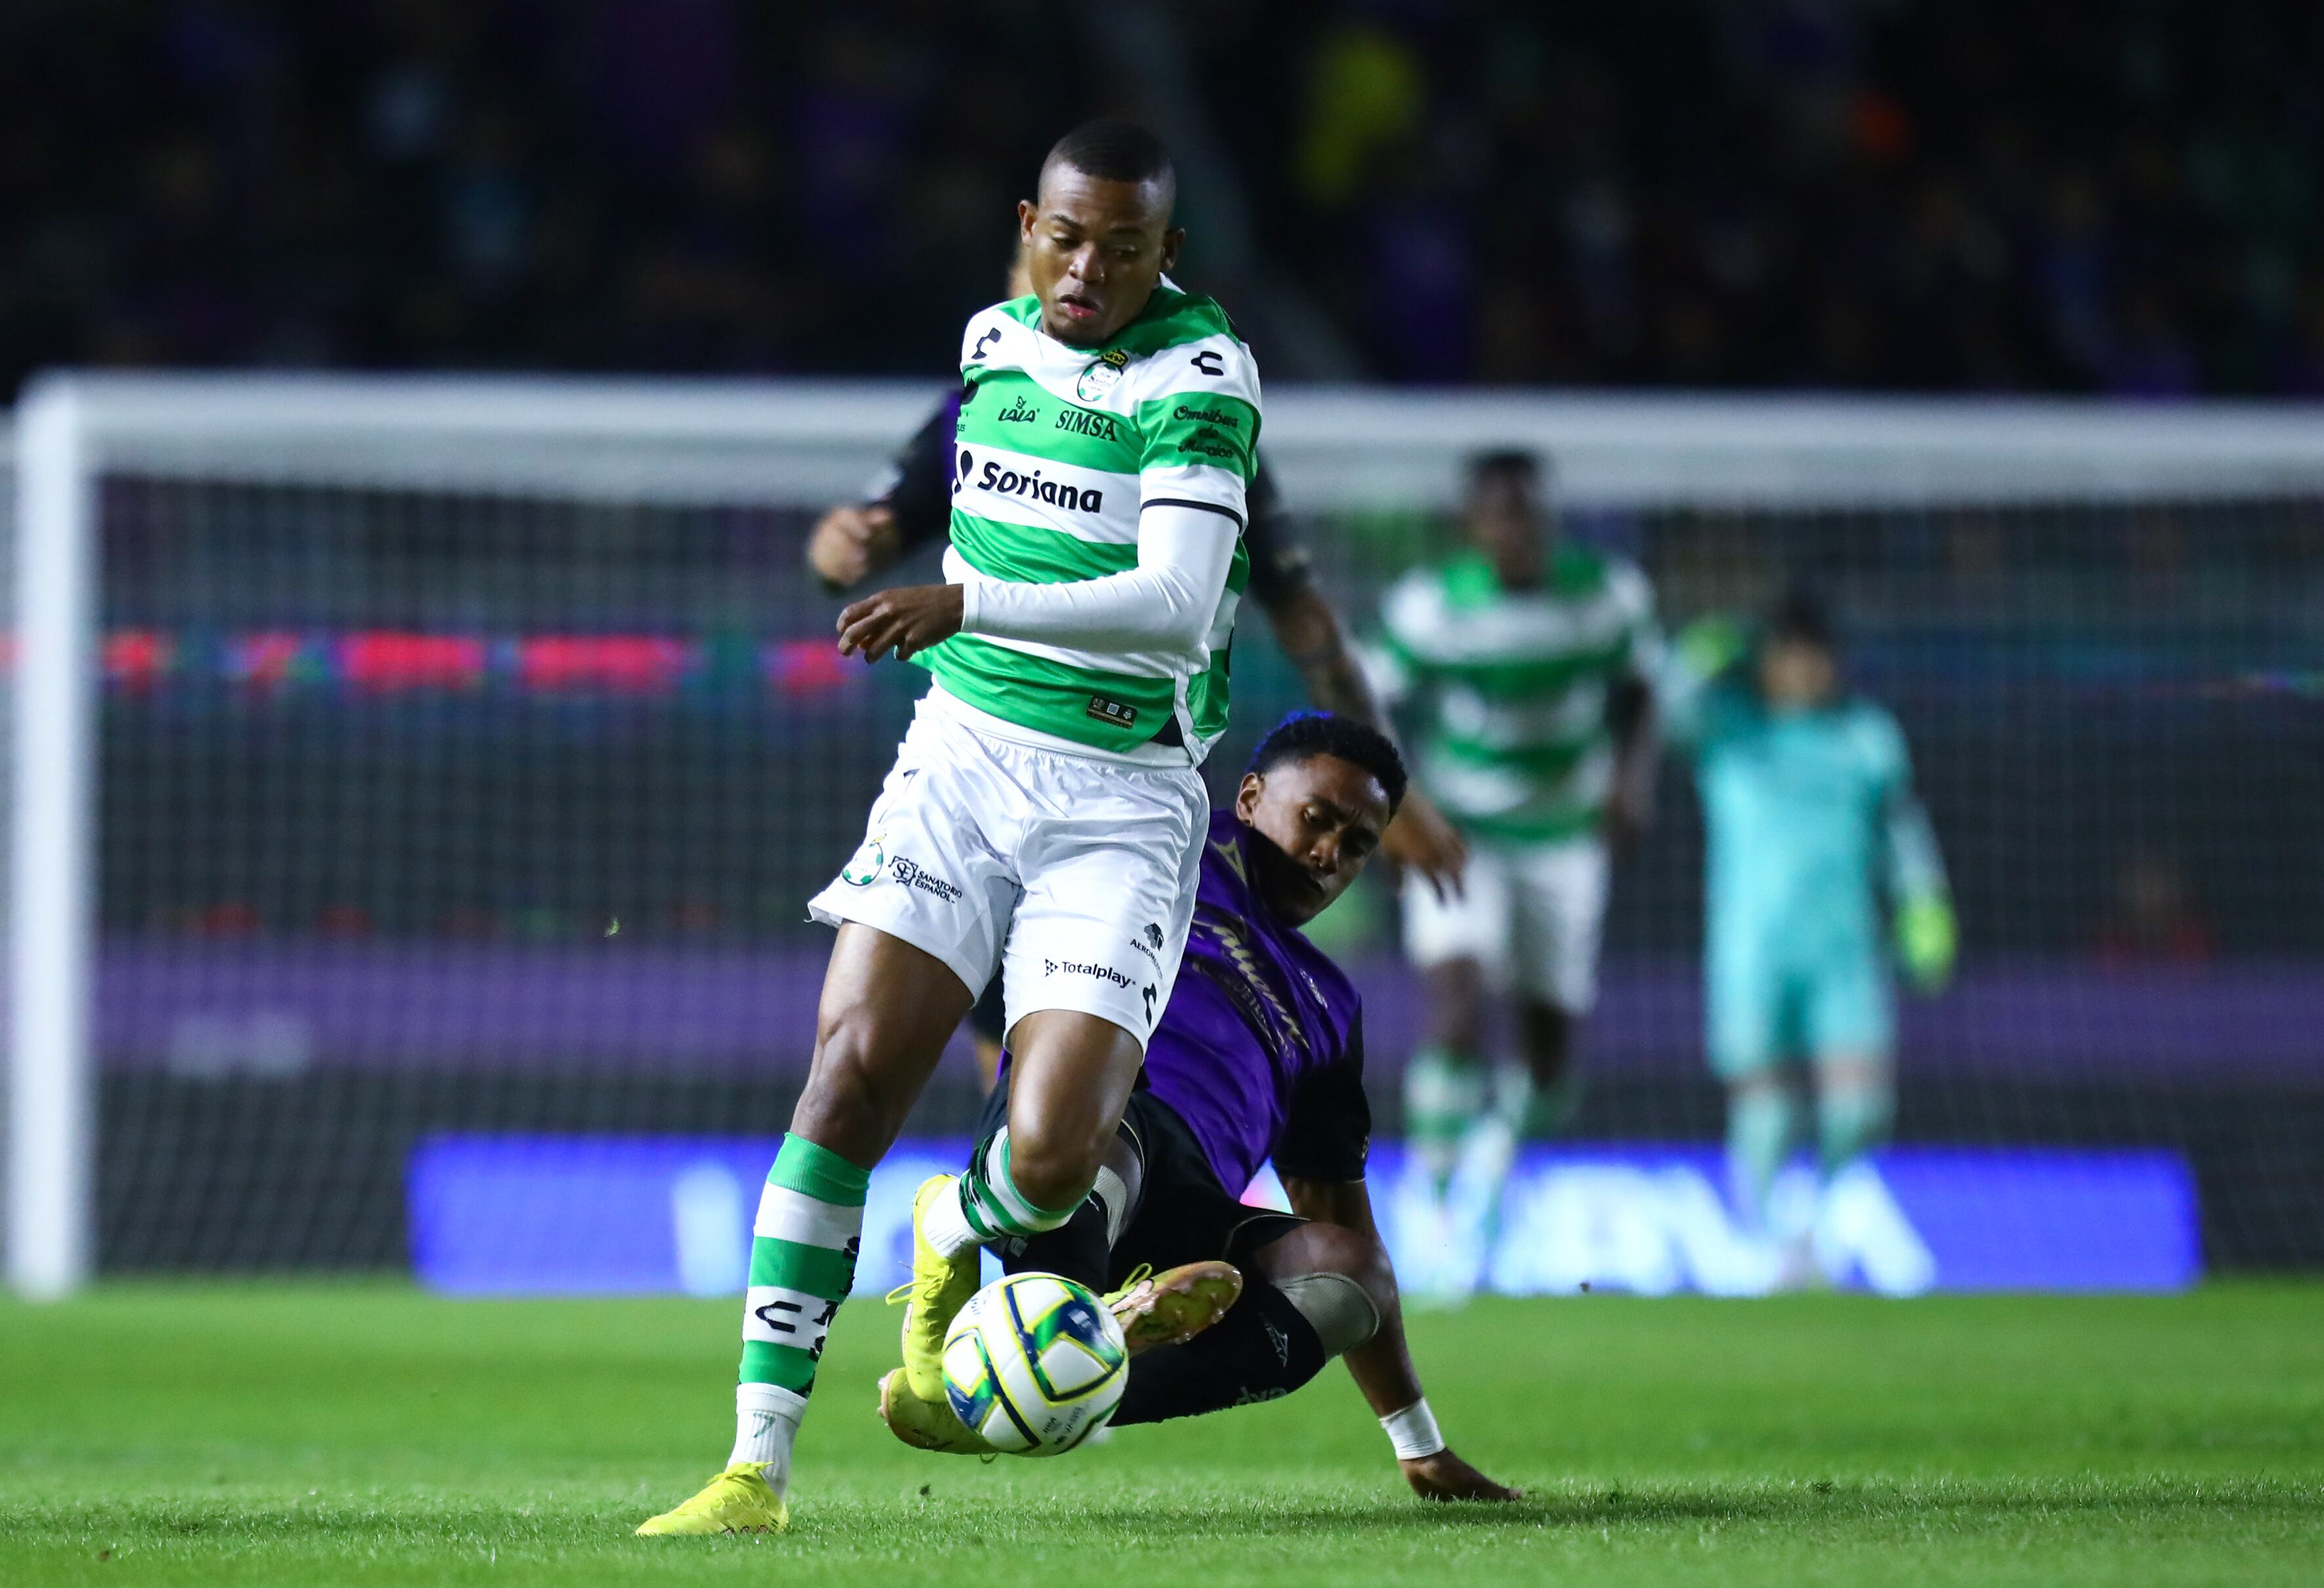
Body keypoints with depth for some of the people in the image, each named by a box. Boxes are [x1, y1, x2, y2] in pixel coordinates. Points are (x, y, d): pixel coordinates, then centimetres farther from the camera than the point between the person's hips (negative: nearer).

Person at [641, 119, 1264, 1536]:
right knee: (851, 1073, -13)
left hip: (1122, 800, -4)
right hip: (963, 758, 4)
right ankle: (758, 1464, -10)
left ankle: (955, 1237, 25)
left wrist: (970, 604, -34)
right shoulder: (995, 339, 8)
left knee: (1054, 1160, -15)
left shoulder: (1199, 375, -12)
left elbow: (1177, 605, -25)